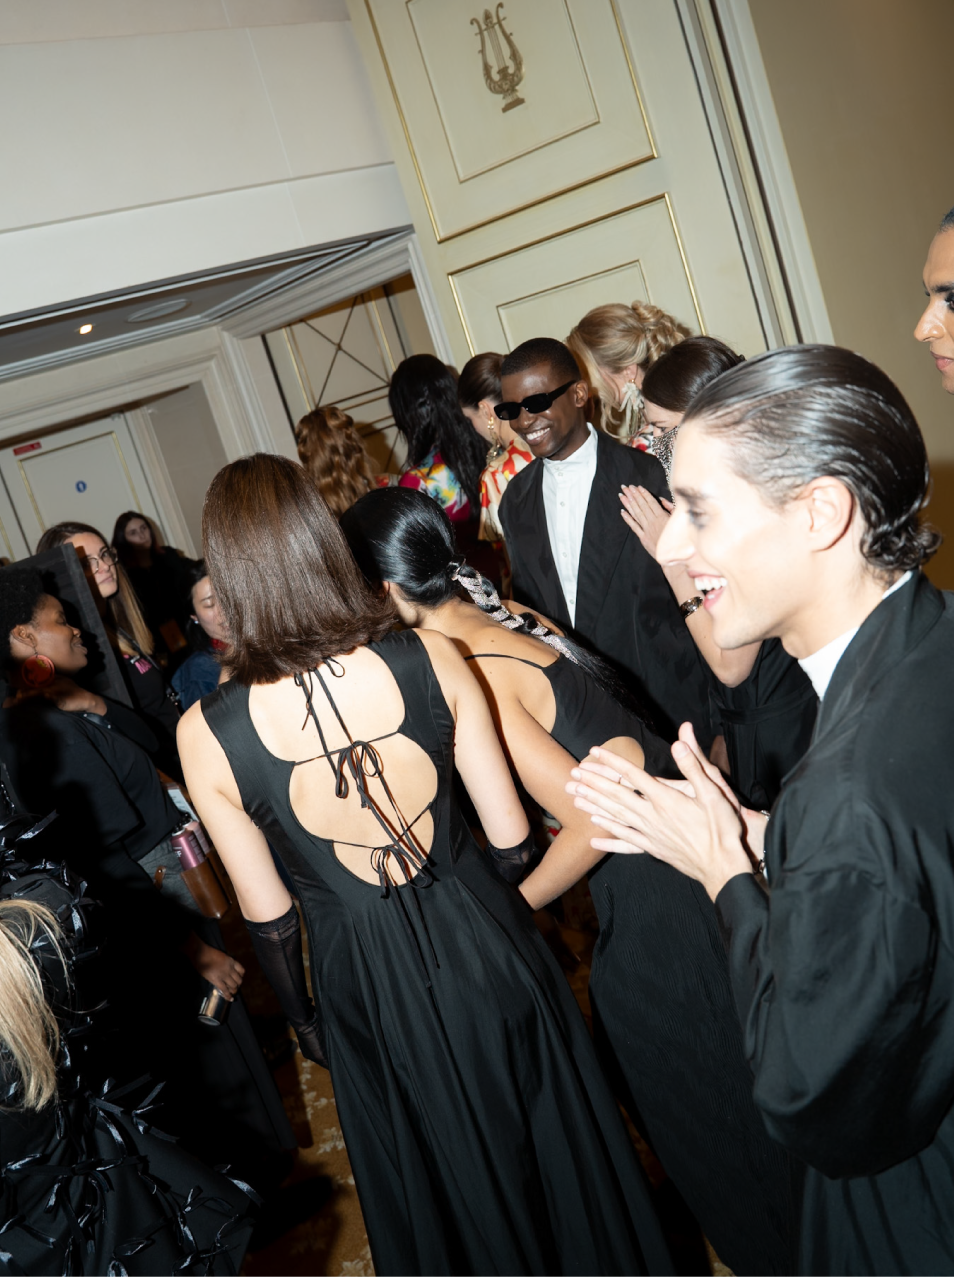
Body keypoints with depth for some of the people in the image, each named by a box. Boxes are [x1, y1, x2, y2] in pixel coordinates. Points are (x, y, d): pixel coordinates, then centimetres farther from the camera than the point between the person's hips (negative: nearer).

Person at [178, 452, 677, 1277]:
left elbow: (268, 915, -6)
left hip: (364, 983, 0)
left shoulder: (206, 735, -18)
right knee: (546, 1141, 28)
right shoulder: (429, 657, -18)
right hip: (481, 939, 1)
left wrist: (302, 1018, 12)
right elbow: (511, 837, -8)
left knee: (442, 1189, 27)